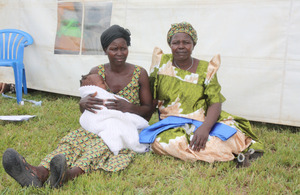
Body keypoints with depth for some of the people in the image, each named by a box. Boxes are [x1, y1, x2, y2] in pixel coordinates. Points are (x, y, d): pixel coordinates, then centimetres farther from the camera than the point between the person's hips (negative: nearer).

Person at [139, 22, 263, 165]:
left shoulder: (206, 69, 2)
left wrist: (205, 127, -26)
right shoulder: (161, 62, 7)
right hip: (171, 124, 3)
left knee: (233, 135, -33)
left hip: (204, 121, -2)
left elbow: (215, 103, -8)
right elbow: (151, 98, 11)